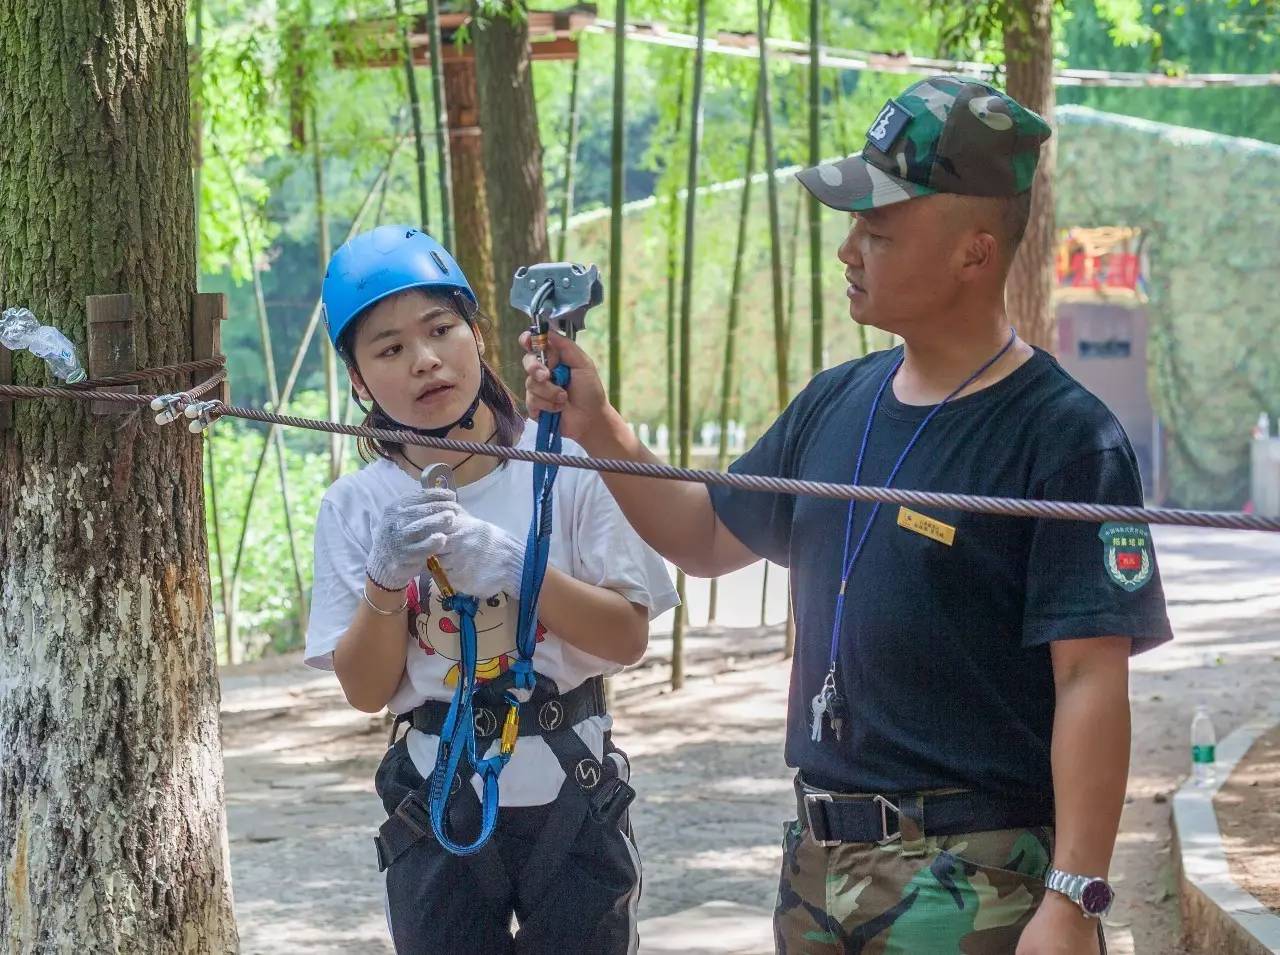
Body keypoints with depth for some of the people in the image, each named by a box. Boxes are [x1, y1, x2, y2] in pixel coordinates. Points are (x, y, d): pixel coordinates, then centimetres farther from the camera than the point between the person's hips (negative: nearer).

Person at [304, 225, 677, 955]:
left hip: (572, 795, -1)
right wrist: (386, 580, -20)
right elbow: (366, 690, -3)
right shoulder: (356, 507, -3)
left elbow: (629, 637, -8)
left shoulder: (564, 464, -7)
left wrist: (508, 564, -21)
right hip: (437, 809, 1)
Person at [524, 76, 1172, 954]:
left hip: (972, 883, -7)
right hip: (820, 861, 7)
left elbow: (1090, 686, -17)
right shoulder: (837, 405, 8)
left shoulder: (1064, 441, -13)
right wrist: (598, 429, 8)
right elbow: (709, 538, 22)